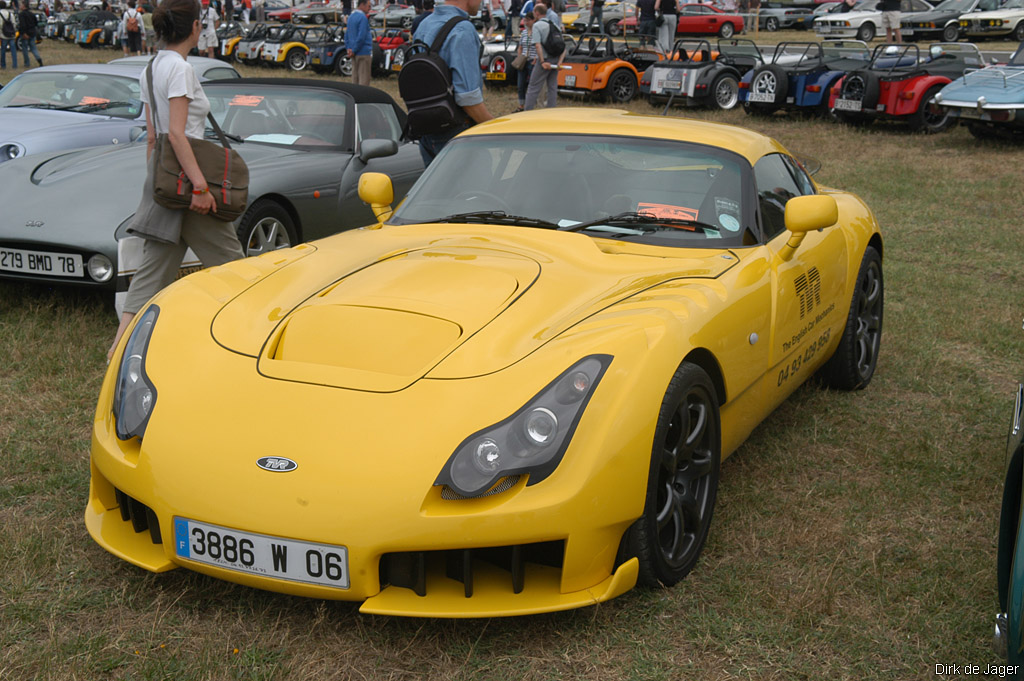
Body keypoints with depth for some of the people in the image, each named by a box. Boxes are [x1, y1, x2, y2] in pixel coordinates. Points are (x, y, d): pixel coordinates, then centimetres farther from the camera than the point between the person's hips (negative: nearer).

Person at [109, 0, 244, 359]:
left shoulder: (152, 68, 14)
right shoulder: (180, 68, -13)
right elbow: (177, 133, -21)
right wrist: (200, 185, -25)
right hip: (184, 175, -9)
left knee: (155, 268, 8)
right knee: (229, 262, 4)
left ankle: (120, 347, 4)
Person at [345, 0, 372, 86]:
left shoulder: (351, 17, 14)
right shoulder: (363, 18, -15)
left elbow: (347, 34, 16)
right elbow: (361, 37, -21)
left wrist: (348, 48, 9)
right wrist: (354, 50, -14)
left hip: (355, 53, 9)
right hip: (364, 52, -9)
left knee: (355, 76, 12)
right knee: (364, 78, -6)